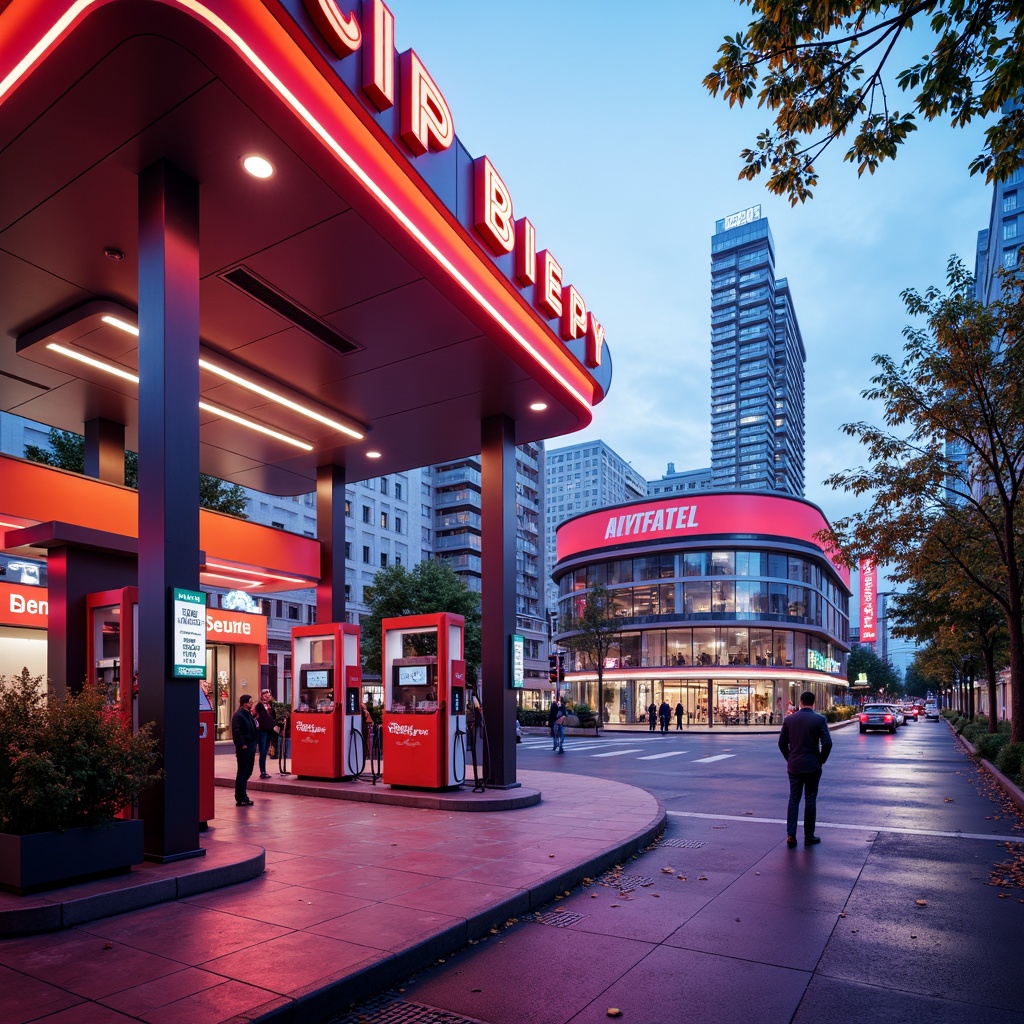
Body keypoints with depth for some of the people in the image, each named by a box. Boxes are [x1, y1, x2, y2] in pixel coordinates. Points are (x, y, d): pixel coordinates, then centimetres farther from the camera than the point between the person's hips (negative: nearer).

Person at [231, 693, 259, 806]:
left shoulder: (248, 714, 15)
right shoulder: (238, 715, -15)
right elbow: (236, 731, -22)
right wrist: (242, 745, -23)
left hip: (250, 747, 9)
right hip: (244, 749, -9)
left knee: (247, 771, 16)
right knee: (242, 772, -2)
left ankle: (242, 796, 26)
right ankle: (240, 799, 4)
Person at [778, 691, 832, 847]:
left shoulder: (789, 719, 0)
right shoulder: (819, 719, -8)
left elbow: (782, 743, 2)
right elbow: (827, 743, -13)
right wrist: (821, 760, 2)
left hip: (794, 766, 2)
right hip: (812, 766, -2)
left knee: (793, 799, 8)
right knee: (810, 800, 8)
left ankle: (791, 835, 2)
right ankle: (809, 836, 14)